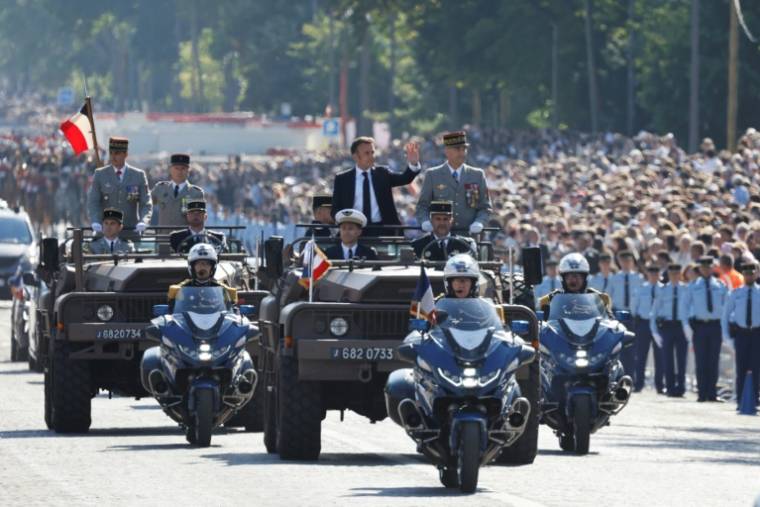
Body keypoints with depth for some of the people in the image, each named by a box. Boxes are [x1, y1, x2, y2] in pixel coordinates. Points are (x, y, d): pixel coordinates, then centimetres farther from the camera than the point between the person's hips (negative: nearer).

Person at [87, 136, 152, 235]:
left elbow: (146, 204, 4)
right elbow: (93, 202, 2)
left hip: (131, 230, 0)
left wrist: (143, 222, -16)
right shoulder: (100, 174, 5)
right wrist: (95, 222, -16)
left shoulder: (139, 175, 6)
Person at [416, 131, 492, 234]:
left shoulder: (477, 175, 12)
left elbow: (485, 207, 12)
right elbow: (422, 206, 10)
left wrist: (479, 222, -8)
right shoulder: (432, 175, 9)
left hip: (468, 234, 1)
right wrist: (425, 222, -11)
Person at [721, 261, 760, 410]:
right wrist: (727, 335, 3)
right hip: (740, 333, 0)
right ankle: (740, 401, 4)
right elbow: (725, 315, 11)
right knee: (741, 368, 0)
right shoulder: (736, 294, 5)